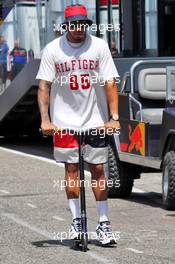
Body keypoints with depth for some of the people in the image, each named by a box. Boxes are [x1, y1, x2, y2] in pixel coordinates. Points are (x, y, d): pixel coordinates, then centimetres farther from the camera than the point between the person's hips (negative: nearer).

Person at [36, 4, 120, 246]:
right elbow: (44, 86, -4)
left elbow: (110, 83, -7)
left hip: (95, 119, 0)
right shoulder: (53, 49, -4)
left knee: (98, 170, 2)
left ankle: (104, 223, 7)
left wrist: (114, 117, -15)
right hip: (64, 120, 0)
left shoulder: (99, 46, -5)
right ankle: (76, 220, 12)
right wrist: (45, 119, -14)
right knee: (71, 169, 3)